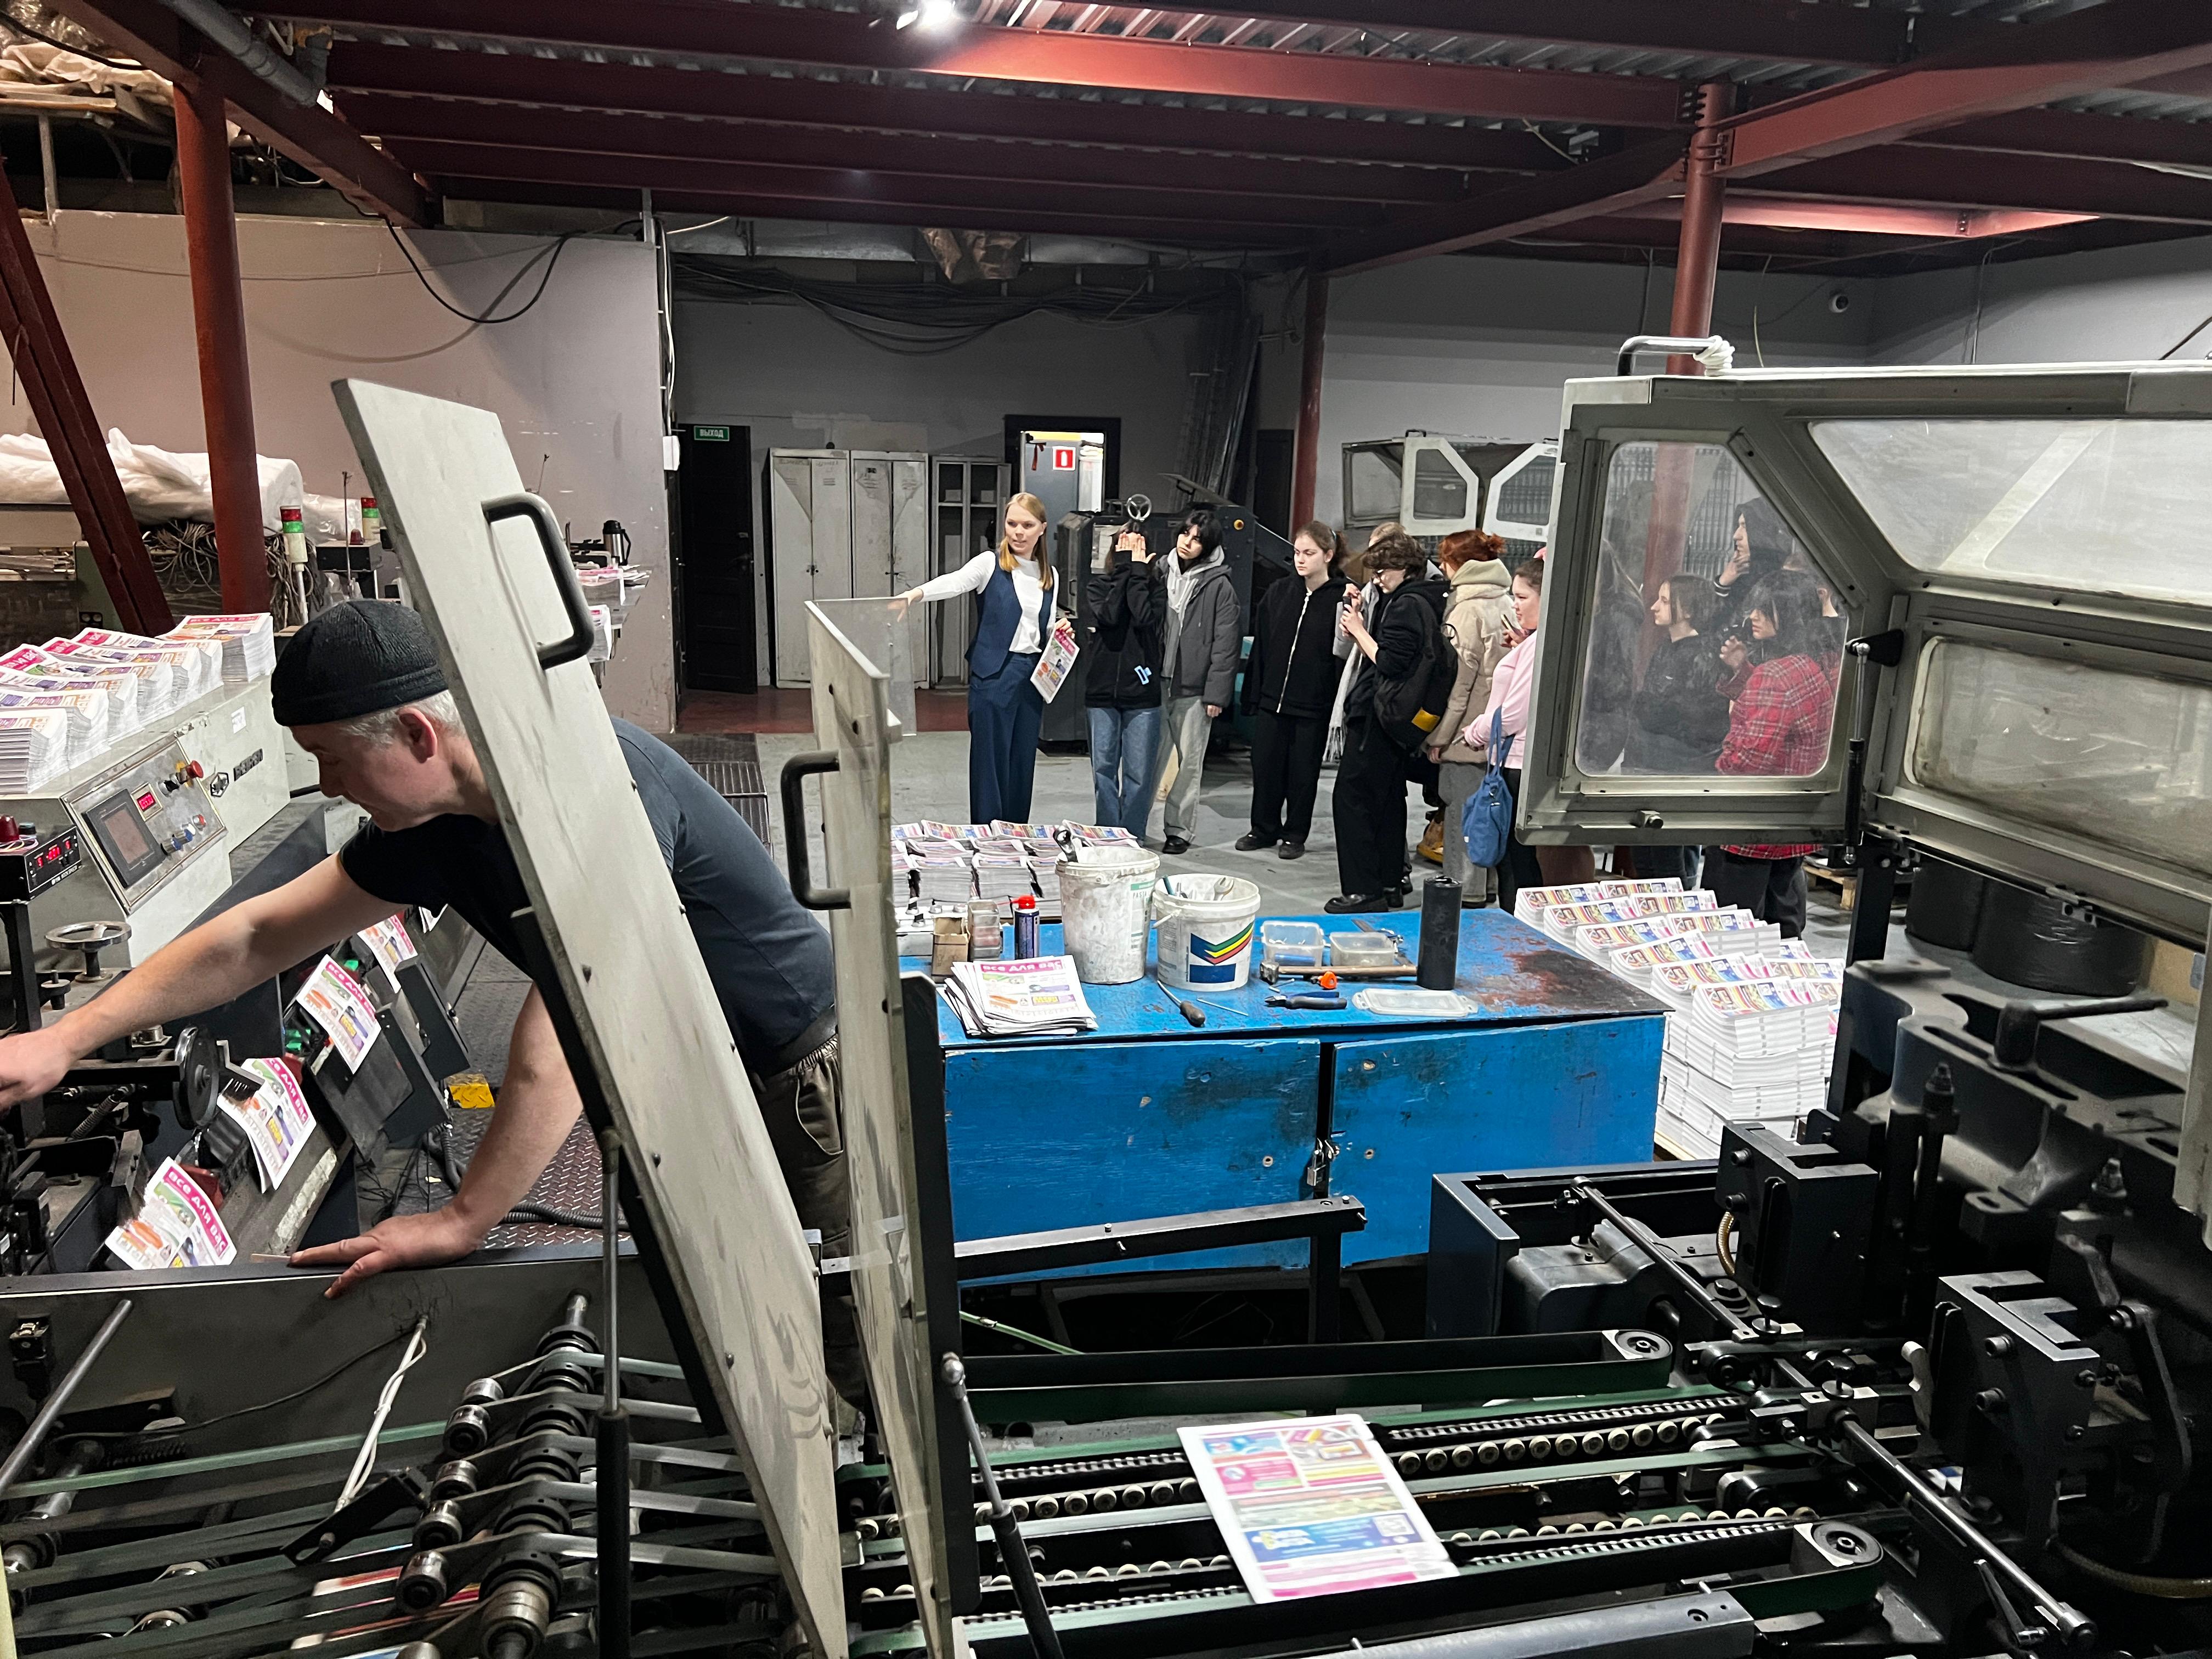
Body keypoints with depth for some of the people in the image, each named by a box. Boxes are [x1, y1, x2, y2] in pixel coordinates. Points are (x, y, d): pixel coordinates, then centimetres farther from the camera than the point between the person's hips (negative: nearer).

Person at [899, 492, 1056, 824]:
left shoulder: (1048, 575, 11)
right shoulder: (991, 564, -4)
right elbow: (954, 582, -25)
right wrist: (916, 593, -43)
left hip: (1033, 676, 5)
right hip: (994, 675, -5)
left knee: (1023, 762, 9)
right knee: (990, 761, -2)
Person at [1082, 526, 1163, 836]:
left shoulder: (1153, 587, 5)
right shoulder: (1097, 584, 7)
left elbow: (1144, 618, -16)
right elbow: (1108, 615, -13)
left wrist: (1137, 571, -7)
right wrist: (1124, 569, -8)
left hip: (1142, 694, -1)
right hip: (1102, 692, 1)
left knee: (1138, 774, 2)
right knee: (1103, 770, 5)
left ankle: (1132, 840, 12)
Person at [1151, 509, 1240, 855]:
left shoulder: (1219, 586, -3)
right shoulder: (1161, 574, 8)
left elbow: (1226, 644, -6)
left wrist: (1216, 694, -11)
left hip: (1193, 688, -3)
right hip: (1155, 682, 3)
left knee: (1188, 762, 6)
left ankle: (1179, 829, 15)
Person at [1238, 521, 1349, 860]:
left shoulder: (1340, 599, -6)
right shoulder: (1278, 594, 7)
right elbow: (1260, 647, 8)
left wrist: (1338, 703, -18)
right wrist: (1253, 696, 4)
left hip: (1313, 705, -4)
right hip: (1271, 701, 4)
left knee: (1303, 772, 7)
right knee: (1265, 766, 10)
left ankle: (1295, 835, 21)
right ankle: (1263, 828, 25)